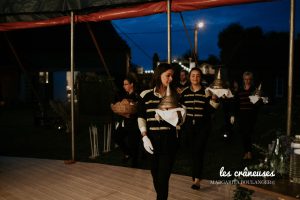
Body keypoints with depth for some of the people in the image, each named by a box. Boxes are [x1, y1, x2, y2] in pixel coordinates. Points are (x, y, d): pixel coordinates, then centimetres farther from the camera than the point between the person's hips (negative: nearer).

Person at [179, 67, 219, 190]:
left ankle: (197, 178, -8)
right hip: (189, 125, 3)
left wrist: (214, 100, -19)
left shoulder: (206, 91, -2)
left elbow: (210, 110, -5)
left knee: (198, 151, -11)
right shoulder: (185, 92, 6)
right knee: (193, 151, 9)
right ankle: (196, 176, 25)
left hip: (202, 126, -3)